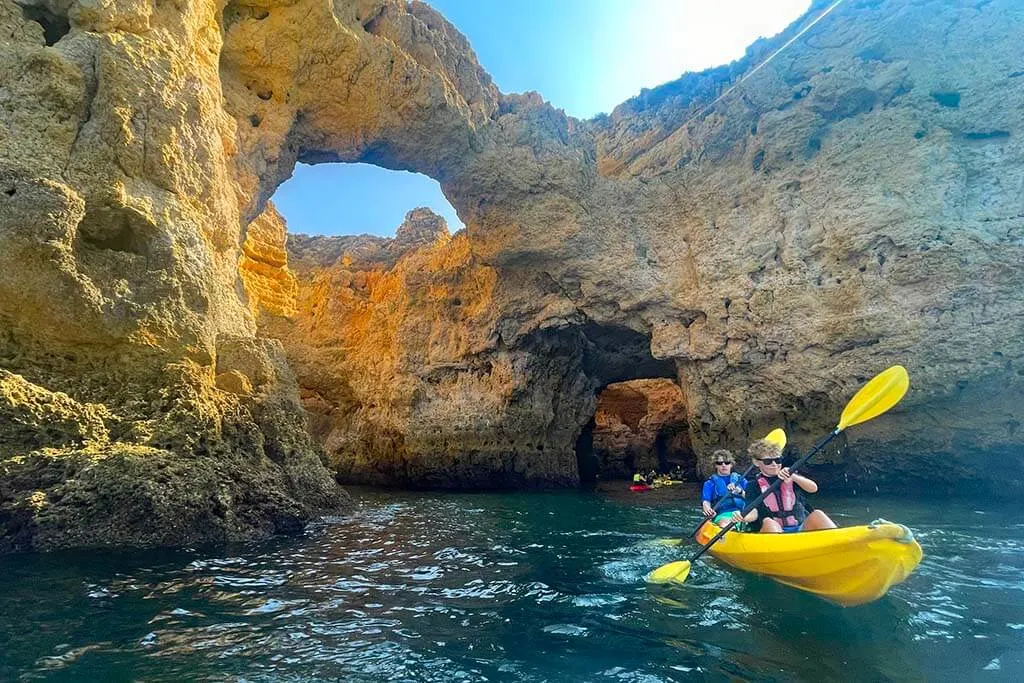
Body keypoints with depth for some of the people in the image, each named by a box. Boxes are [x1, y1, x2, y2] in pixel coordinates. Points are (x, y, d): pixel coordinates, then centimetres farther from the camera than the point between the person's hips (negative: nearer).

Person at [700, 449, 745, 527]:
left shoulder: (739, 479, 21)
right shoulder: (710, 482, 13)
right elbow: (706, 501, -1)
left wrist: (739, 491, -10)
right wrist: (707, 509, -25)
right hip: (721, 515, -2)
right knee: (725, 524, -37)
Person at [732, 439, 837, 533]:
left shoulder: (789, 475, 13)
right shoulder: (753, 485, 7)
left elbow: (813, 488, -4)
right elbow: (754, 511, -6)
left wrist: (793, 477, -22)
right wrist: (744, 517, -30)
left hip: (801, 529, 2)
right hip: (774, 530, -2)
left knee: (817, 514, -23)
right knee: (768, 522, -33)